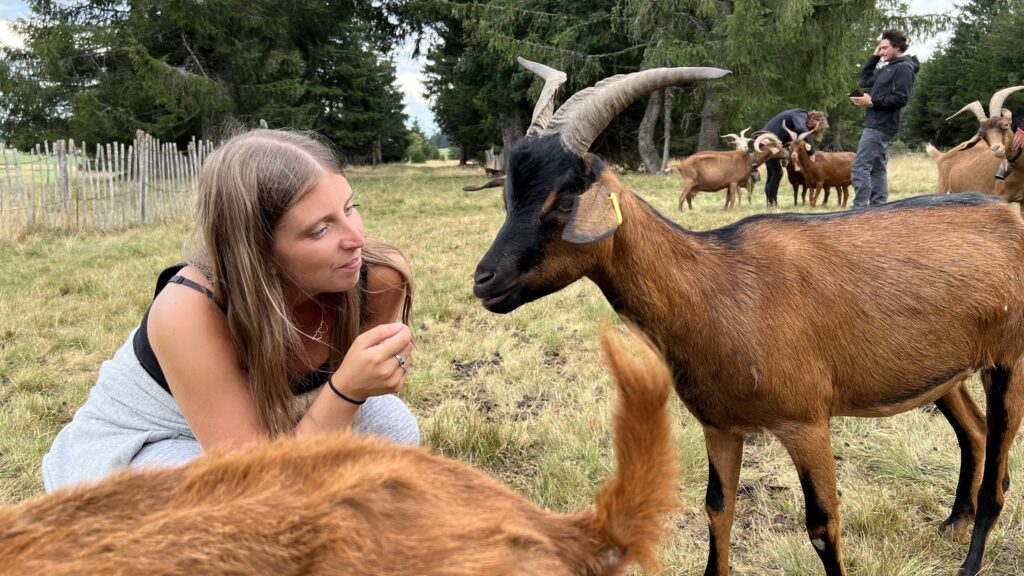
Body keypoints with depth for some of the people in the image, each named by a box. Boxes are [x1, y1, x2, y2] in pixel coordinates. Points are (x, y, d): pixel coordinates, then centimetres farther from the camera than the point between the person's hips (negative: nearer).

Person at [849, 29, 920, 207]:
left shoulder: (904, 67, -9)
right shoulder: (889, 67, 19)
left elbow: (900, 98, -18)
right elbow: (865, 81, 23)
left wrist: (872, 102, -18)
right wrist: (874, 57, 16)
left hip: (880, 125, -10)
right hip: (879, 124, 10)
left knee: (860, 167, -14)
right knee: (878, 169, 9)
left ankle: (860, 208, -15)